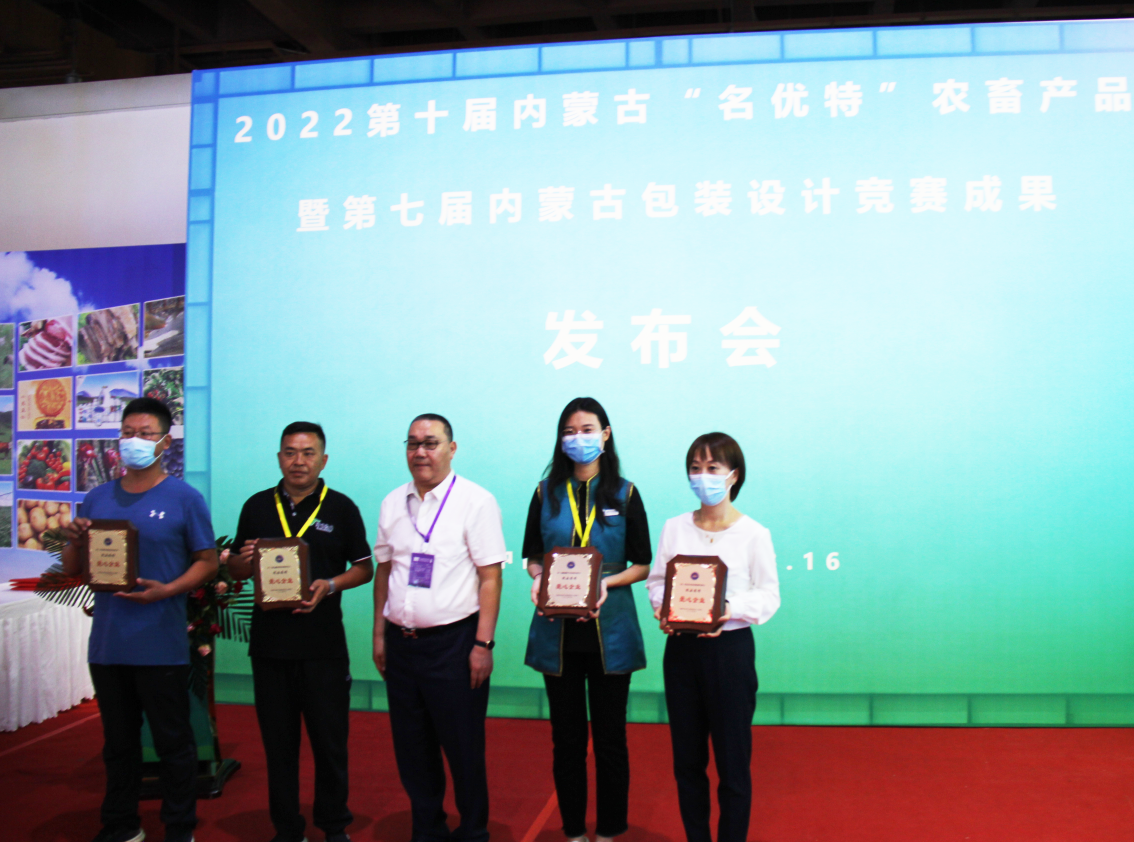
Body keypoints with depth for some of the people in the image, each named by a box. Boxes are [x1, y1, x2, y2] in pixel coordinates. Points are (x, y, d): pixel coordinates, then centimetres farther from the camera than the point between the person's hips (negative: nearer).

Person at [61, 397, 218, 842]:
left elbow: (207, 561, -4)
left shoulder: (184, 498, -4)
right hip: (107, 643, 5)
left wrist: (166, 590, -19)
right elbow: (72, 568, 14)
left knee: (173, 742, 6)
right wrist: (75, 541, -7)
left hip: (161, 646, -4)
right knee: (118, 741, 17)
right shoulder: (97, 499, 10)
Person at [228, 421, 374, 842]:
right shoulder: (257, 506, 8)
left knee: (329, 738, 5)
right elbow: (235, 569, 14)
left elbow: (364, 567, 3)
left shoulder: (341, 508, 1)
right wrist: (244, 560, -9)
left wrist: (330, 585, -15)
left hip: (323, 644, -2)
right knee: (277, 740, 10)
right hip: (269, 642, 2)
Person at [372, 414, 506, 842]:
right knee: (412, 747, 13)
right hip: (401, 642, 5)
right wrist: (379, 634, 12)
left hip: (453, 641, -5)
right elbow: (384, 571, 15)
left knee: (463, 747, 5)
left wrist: (483, 644, -14)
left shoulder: (476, 501, -8)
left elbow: (490, 576, -10)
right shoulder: (393, 503, 9)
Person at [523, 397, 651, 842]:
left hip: (610, 629, -1)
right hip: (557, 628, 1)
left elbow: (642, 565, 2)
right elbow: (532, 556, 10)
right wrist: (538, 580, -12)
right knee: (566, 736, 10)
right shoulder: (547, 493, 6)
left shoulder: (624, 494, 2)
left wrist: (608, 582, -16)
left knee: (610, 736, 7)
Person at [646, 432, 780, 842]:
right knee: (686, 759, 13)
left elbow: (768, 595, -5)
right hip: (681, 647, 4)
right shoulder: (675, 528, 5)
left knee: (732, 761, 4)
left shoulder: (753, 534, -5)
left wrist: (733, 610, -22)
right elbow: (657, 580, 9)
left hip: (730, 647, -3)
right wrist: (661, 608, -11)